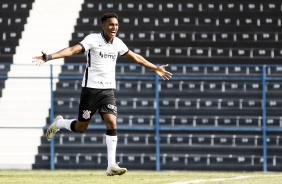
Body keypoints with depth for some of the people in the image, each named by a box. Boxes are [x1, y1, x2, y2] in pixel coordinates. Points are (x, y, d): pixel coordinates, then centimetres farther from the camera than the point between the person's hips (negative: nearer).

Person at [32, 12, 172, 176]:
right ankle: (58, 123, 34)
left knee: (112, 123, -12)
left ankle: (112, 166, -10)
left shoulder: (118, 43, 8)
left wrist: (155, 68, 31)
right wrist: (49, 57, -36)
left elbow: (135, 57, 24)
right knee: (81, 127, 1)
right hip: (91, 88, -4)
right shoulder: (93, 39, -9)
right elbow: (72, 50, -22)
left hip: (108, 90, 4)